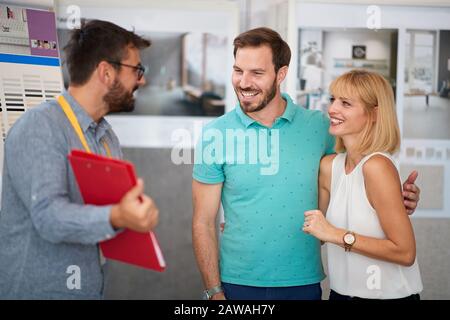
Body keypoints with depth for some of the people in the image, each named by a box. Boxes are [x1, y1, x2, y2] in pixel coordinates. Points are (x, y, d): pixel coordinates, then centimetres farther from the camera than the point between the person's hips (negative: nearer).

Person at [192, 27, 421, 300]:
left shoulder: (318, 126, -4)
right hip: (238, 284, -1)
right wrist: (214, 292, -8)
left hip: (304, 283, 1)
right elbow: (204, 222, -4)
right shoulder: (215, 135, -6)